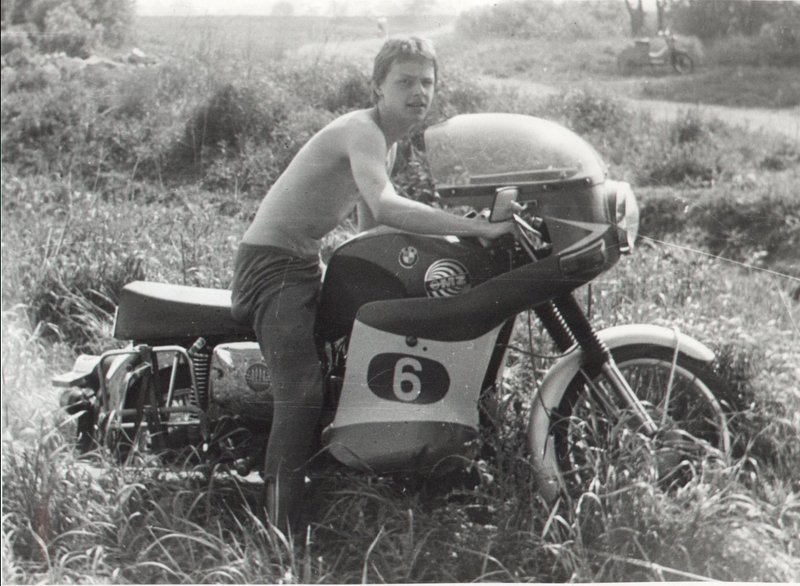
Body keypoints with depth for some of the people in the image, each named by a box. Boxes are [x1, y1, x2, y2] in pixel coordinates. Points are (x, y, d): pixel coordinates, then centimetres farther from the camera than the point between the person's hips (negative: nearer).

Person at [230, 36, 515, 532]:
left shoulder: (388, 142, 13)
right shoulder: (361, 131, -19)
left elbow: (370, 226, 23)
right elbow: (384, 207, -39)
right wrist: (478, 228, -41)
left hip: (306, 264, 11)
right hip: (273, 262, -11)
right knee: (304, 392, -24)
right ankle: (282, 529, -23)